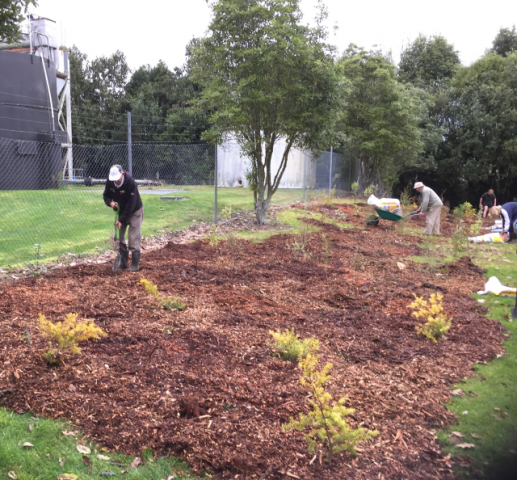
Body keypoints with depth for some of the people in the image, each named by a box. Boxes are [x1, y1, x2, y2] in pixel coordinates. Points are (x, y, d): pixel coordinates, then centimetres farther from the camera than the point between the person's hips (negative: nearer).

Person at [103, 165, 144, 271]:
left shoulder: (130, 182, -30)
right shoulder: (109, 182, -12)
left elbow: (131, 204, -29)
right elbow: (106, 195, 4)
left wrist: (121, 220, -27)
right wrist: (110, 202, -20)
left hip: (134, 211, -6)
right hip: (120, 211, 6)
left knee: (133, 238, -11)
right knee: (119, 236, 5)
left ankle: (135, 265, -4)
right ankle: (123, 263, 14)